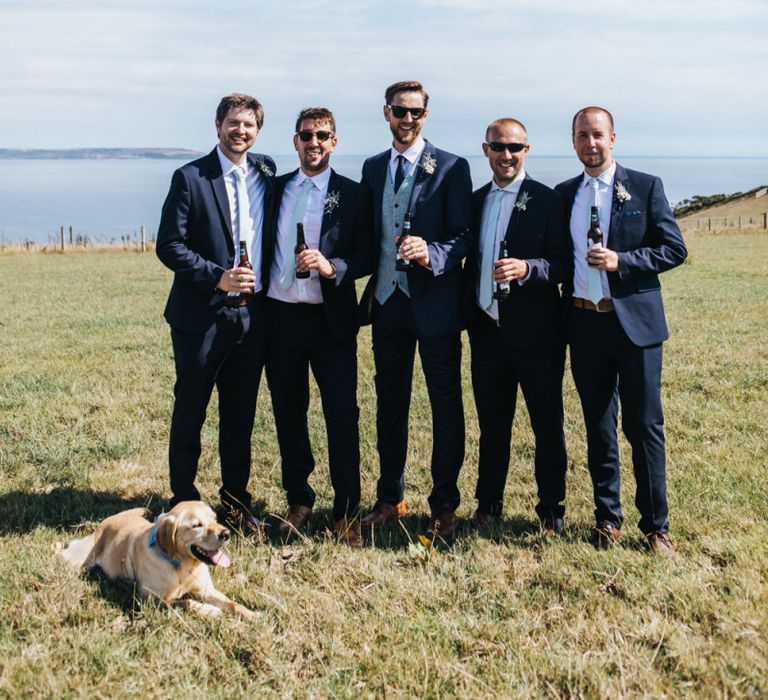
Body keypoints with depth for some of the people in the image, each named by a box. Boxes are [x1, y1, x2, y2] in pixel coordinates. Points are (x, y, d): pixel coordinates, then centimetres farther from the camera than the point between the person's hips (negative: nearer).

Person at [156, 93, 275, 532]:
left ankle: (236, 499, 23)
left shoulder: (267, 172, 8)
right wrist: (217, 277, -18)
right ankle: (184, 501, 18)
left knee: (241, 414, 12)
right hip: (203, 314, -4)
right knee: (190, 410, 6)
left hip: (252, 314, 4)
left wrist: (267, 288, 4)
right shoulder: (190, 178, -5)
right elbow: (169, 245, -8)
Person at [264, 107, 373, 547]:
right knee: (288, 414, 10)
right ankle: (299, 502, 25)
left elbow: (368, 257, -1)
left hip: (331, 320, -3)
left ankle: (347, 512, 7)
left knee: (342, 416, -2)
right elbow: (263, 248, 12)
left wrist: (332, 267, -19)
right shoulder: (275, 189, 11)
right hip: (280, 317, 3)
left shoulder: (354, 195, 2)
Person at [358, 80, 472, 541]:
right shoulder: (372, 169, 12)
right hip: (387, 300, 5)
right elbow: (370, 234, 15)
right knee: (390, 401, 12)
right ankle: (390, 498, 25)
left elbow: (464, 237, -9)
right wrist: (370, 288, 8)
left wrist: (431, 254, -28)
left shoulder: (451, 168, -4)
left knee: (446, 404, 2)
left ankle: (444, 506, 12)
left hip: (435, 303, -5)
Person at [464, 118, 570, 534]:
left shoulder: (547, 201, -5)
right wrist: (468, 313, 8)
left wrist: (527, 268, -26)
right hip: (487, 330, 5)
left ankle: (551, 510, 17)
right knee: (492, 425, 14)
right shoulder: (475, 201, 12)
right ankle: (488, 504, 27)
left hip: (535, 332, -4)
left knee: (547, 425, 5)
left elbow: (565, 264, -9)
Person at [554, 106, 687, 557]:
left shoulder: (645, 188, -1)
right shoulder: (563, 194, 11)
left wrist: (621, 261, -16)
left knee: (645, 427, 0)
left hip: (635, 322, -3)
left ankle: (656, 525, 10)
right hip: (585, 323, 4)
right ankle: (608, 517, 22)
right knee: (599, 428, 11)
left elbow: (675, 249, -4)